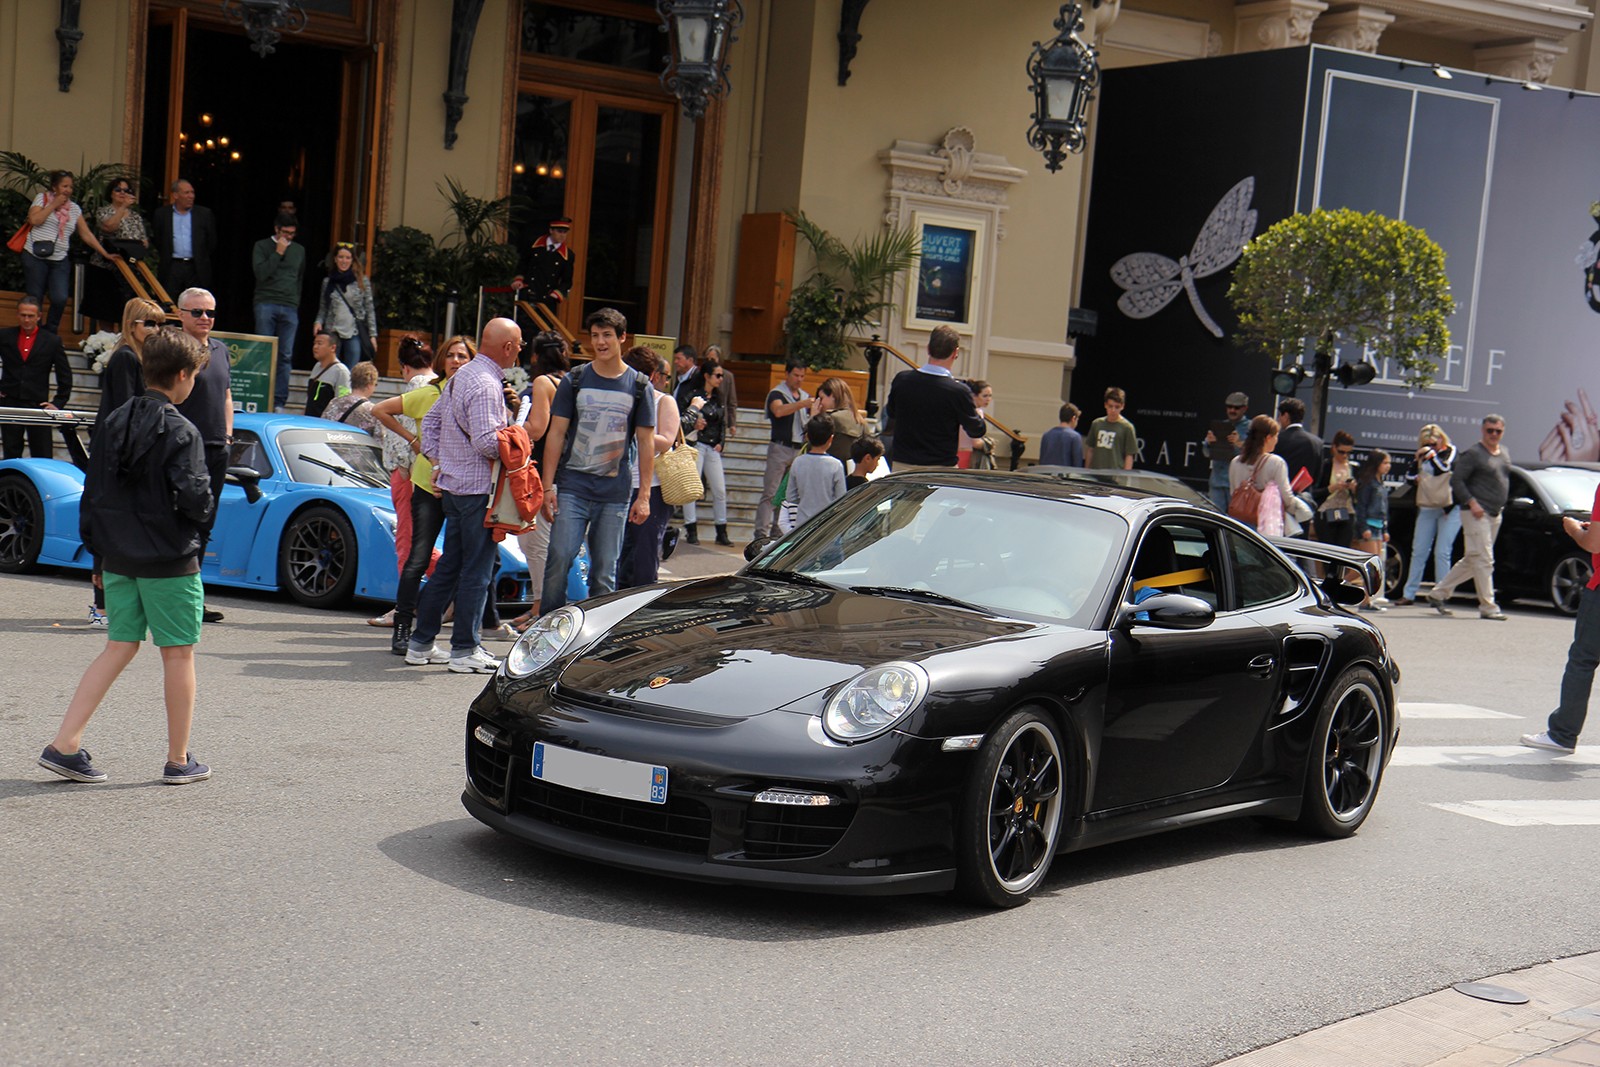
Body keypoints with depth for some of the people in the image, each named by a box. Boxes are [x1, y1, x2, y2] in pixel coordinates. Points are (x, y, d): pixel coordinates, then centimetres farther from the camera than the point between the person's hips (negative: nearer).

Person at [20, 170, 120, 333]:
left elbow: (86, 235, 12)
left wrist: (105, 254, 6)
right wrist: (54, 205, -9)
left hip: (59, 261, 3)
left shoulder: (75, 209, 12)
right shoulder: (42, 198, 2)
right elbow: (34, 220, -14)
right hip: (35, 257, -3)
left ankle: (50, 333, 7)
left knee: (60, 298, -14)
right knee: (35, 299, 1)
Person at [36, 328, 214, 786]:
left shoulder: (113, 422, 7)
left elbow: (93, 491, 11)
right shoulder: (179, 431, -15)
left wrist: (99, 550, 17)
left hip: (119, 557, 7)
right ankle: (179, 760, 12)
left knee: (119, 647, 13)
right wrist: (205, 510, 1)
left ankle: (64, 746, 5)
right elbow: (193, 497, -22)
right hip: (169, 560, -7)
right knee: (178, 653, 5)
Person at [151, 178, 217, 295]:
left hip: (196, 269, 0)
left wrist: (201, 258, 9)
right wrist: (163, 258, 5)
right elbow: (155, 240, 9)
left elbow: (212, 242, 11)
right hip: (171, 267, 0)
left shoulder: (204, 214, 8)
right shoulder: (162, 214, 7)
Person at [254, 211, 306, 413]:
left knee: (286, 356, -3)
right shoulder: (262, 246, 6)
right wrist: (278, 253, -8)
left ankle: (279, 401, -2)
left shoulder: (299, 250, 17)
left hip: (290, 309, 3)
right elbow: (261, 273, -7)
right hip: (266, 304, -3)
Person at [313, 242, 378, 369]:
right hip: (332, 333, 2)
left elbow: (370, 309, 4)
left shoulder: (362, 281, 3)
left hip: (354, 334, -2)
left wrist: (372, 335, 0)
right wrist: (318, 322, -5)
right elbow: (323, 308, 14)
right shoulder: (327, 282, 8)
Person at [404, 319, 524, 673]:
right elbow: (486, 441, -24)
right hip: (479, 488, -10)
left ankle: (421, 643, 18)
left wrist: (438, 463, 18)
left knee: (449, 566, 14)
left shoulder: (460, 376, 14)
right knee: (476, 570, -3)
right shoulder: (486, 384, -17)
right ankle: (465, 650, 1)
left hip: (453, 485, 10)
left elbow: (430, 421, 20)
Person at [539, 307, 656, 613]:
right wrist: (548, 487, -2)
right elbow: (556, 434, 6)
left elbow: (646, 442, 7)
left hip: (615, 493, 0)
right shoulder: (574, 381, 6)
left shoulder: (639, 386, 6)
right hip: (572, 487, 0)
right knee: (559, 558, -11)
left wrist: (644, 496, 1)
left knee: (605, 571, 3)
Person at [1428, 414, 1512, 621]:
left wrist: (1501, 504, 14)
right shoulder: (1473, 454, -8)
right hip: (1476, 514, -8)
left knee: (1472, 561, 12)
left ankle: (1438, 594, 21)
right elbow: (1456, 481, -11)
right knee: (1483, 559, -10)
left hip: (1495, 514, 8)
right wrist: (1472, 502, -19)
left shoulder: (1504, 454, 16)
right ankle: (1488, 606, -8)